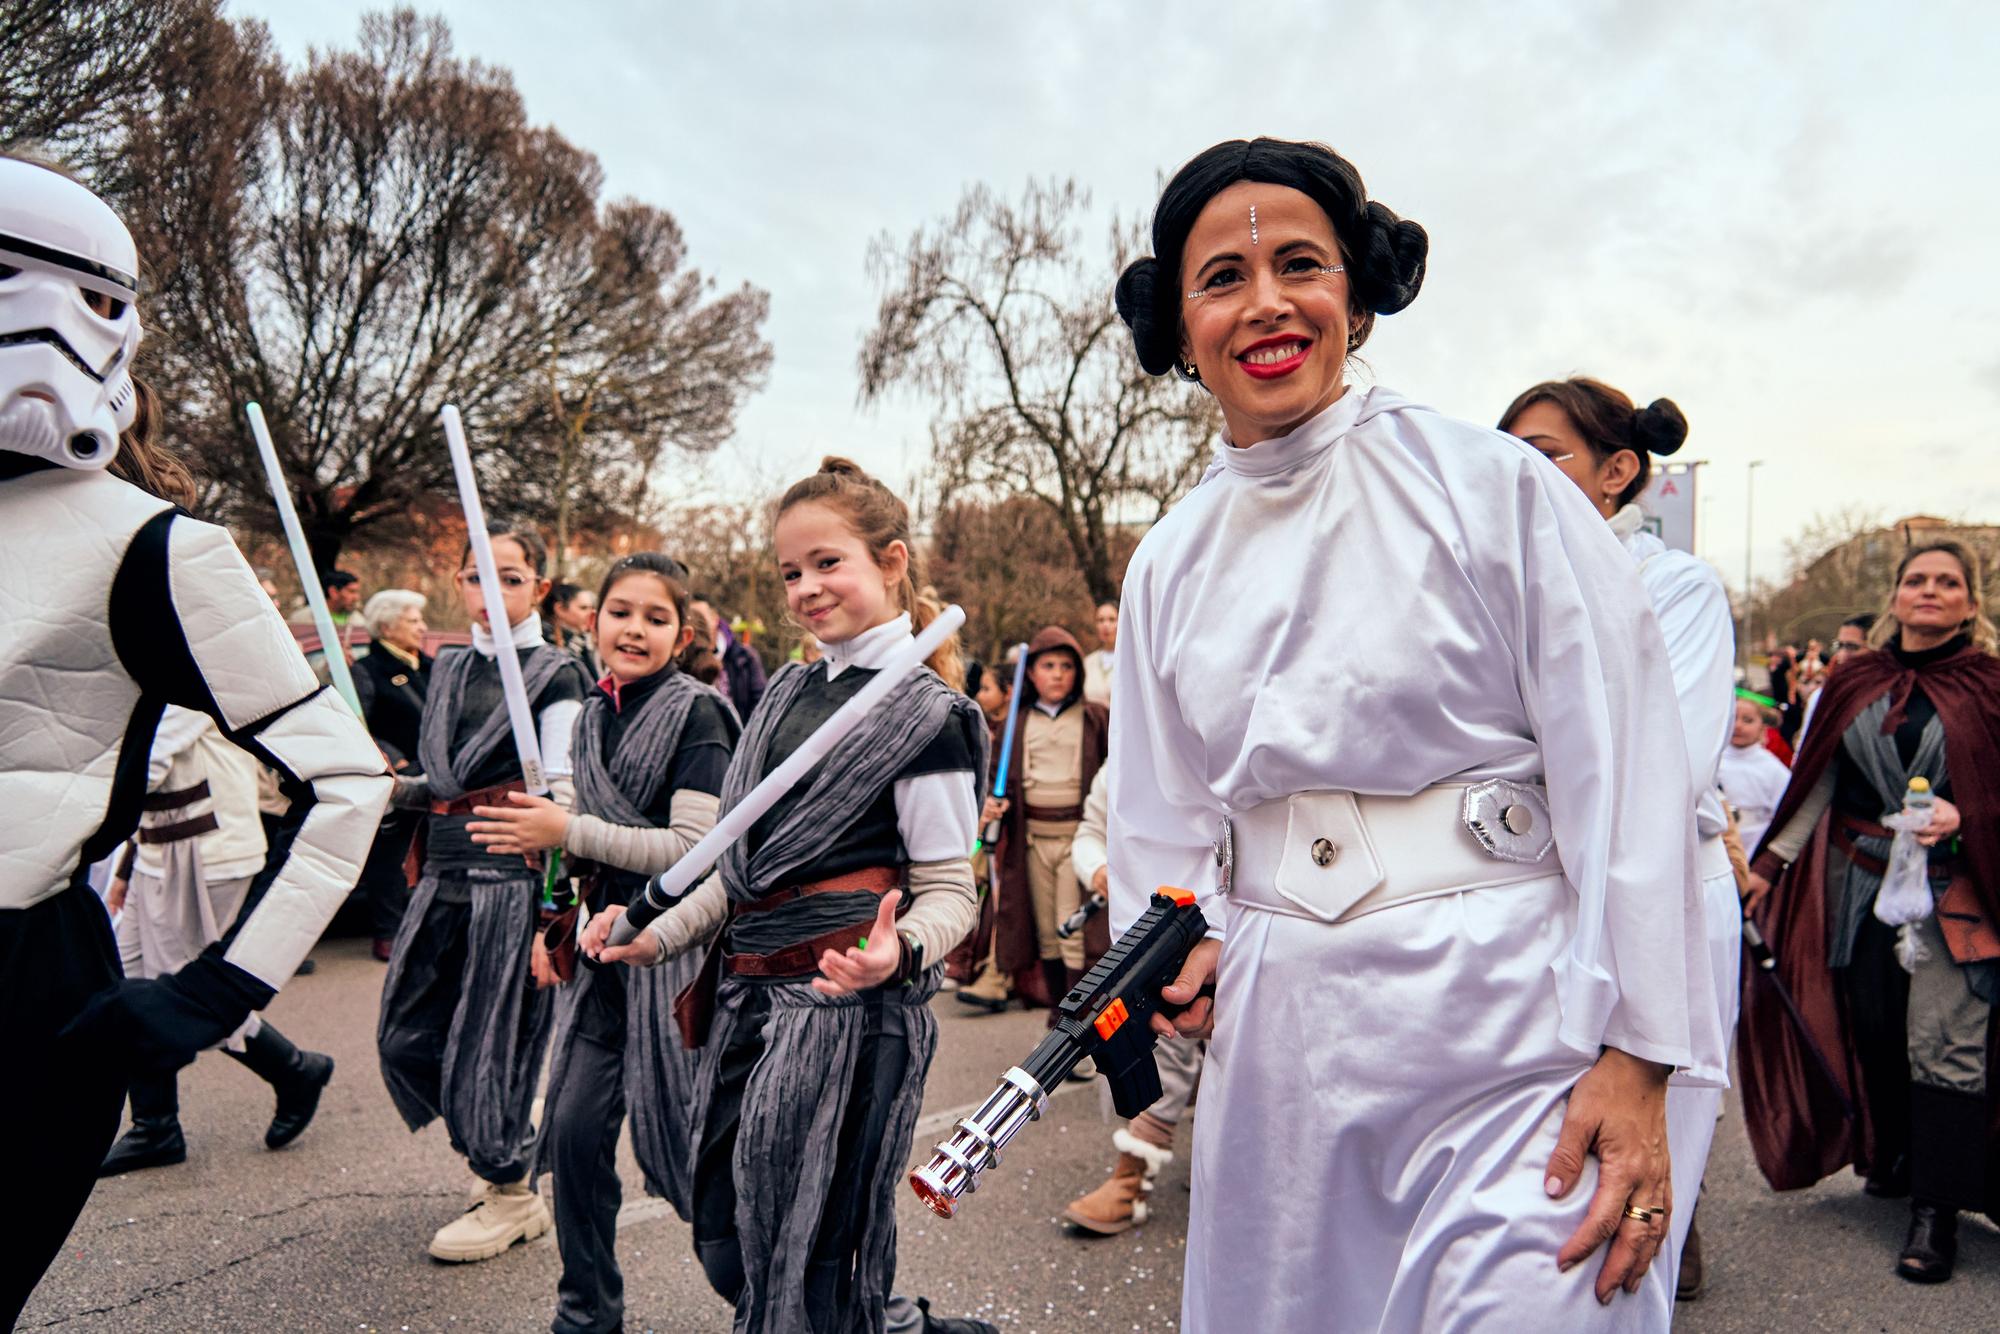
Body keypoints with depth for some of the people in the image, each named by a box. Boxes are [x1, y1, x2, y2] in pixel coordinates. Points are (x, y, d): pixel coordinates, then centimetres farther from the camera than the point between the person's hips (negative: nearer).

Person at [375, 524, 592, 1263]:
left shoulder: (556, 673, -6)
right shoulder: (449, 669, 13)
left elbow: (563, 800, -11)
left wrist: (554, 911, -17)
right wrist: (389, 787, 3)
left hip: (511, 873, -7)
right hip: (445, 868, 7)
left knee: (487, 1036, 0)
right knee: (405, 1035, 11)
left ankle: (510, 1194, 22)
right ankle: (498, 1151, 34)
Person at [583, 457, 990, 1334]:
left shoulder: (925, 711, -9)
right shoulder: (788, 692, 13)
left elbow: (949, 892, -10)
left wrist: (899, 952, -29)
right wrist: (658, 935, 11)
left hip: (845, 1002, -8)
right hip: (748, 993, 8)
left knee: (809, 1256, 1)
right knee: (724, 1238, 16)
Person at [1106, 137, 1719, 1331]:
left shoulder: (1494, 487, -7)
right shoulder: (1170, 565, 6)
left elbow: (1624, 782, -9)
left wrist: (1637, 1062, -11)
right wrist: (1179, 954, -2)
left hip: (1505, 1022, -4)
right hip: (1281, 1035, 4)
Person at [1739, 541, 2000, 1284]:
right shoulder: (1855, 681, 8)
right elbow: (1819, 780, 8)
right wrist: (1770, 862, 3)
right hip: (1858, 880, 3)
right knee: (1870, 1031, 8)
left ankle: (1935, 1209, 1)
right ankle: (1895, 1159, 29)